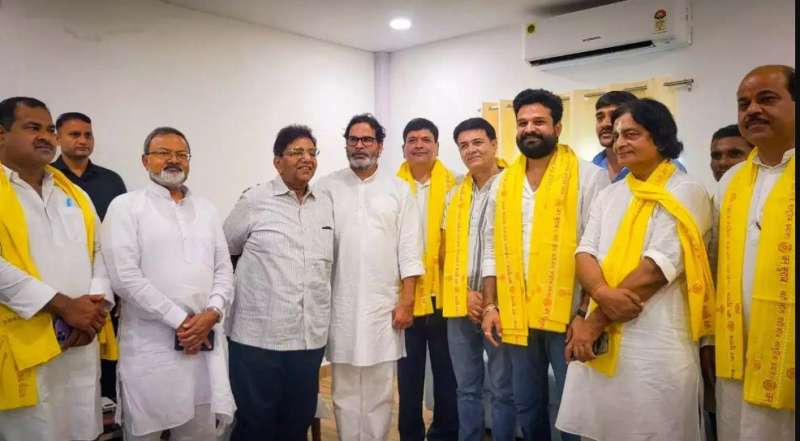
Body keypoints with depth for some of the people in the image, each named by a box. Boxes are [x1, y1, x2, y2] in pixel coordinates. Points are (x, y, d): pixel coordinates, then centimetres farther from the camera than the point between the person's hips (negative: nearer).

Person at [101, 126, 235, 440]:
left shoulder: (206, 210, 14)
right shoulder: (126, 207, -1)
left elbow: (224, 271, 10)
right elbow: (124, 276, -11)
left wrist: (212, 314, -9)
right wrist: (180, 320, -12)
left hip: (206, 342, 4)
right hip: (150, 345, -4)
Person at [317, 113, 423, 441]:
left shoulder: (398, 190, 3)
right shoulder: (327, 188, 3)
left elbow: (409, 251, 0)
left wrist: (406, 302, -4)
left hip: (384, 304, 0)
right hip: (341, 305, 0)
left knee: (380, 389, 8)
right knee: (344, 388, 9)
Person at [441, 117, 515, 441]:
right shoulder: (454, 196, 13)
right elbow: (447, 252, 12)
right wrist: (464, 292, -2)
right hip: (459, 305, 5)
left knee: (502, 389, 5)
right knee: (466, 388, 15)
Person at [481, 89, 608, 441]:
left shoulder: (588, 176, -4)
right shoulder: (504, 182, 10)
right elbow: (493, 249, 12)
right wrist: (491, 305, 5)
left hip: (567, 314, -4)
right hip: (518, 316, 5)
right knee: (526, 407, 17)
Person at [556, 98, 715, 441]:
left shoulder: (685, 193, -5)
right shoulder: (609, 195, 13)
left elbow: (656, 269, -14)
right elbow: (585, 252, 4)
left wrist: (594, 322, -12)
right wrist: (602, 293, -19)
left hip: (655, 344, -5)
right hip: (600, 337, 6)